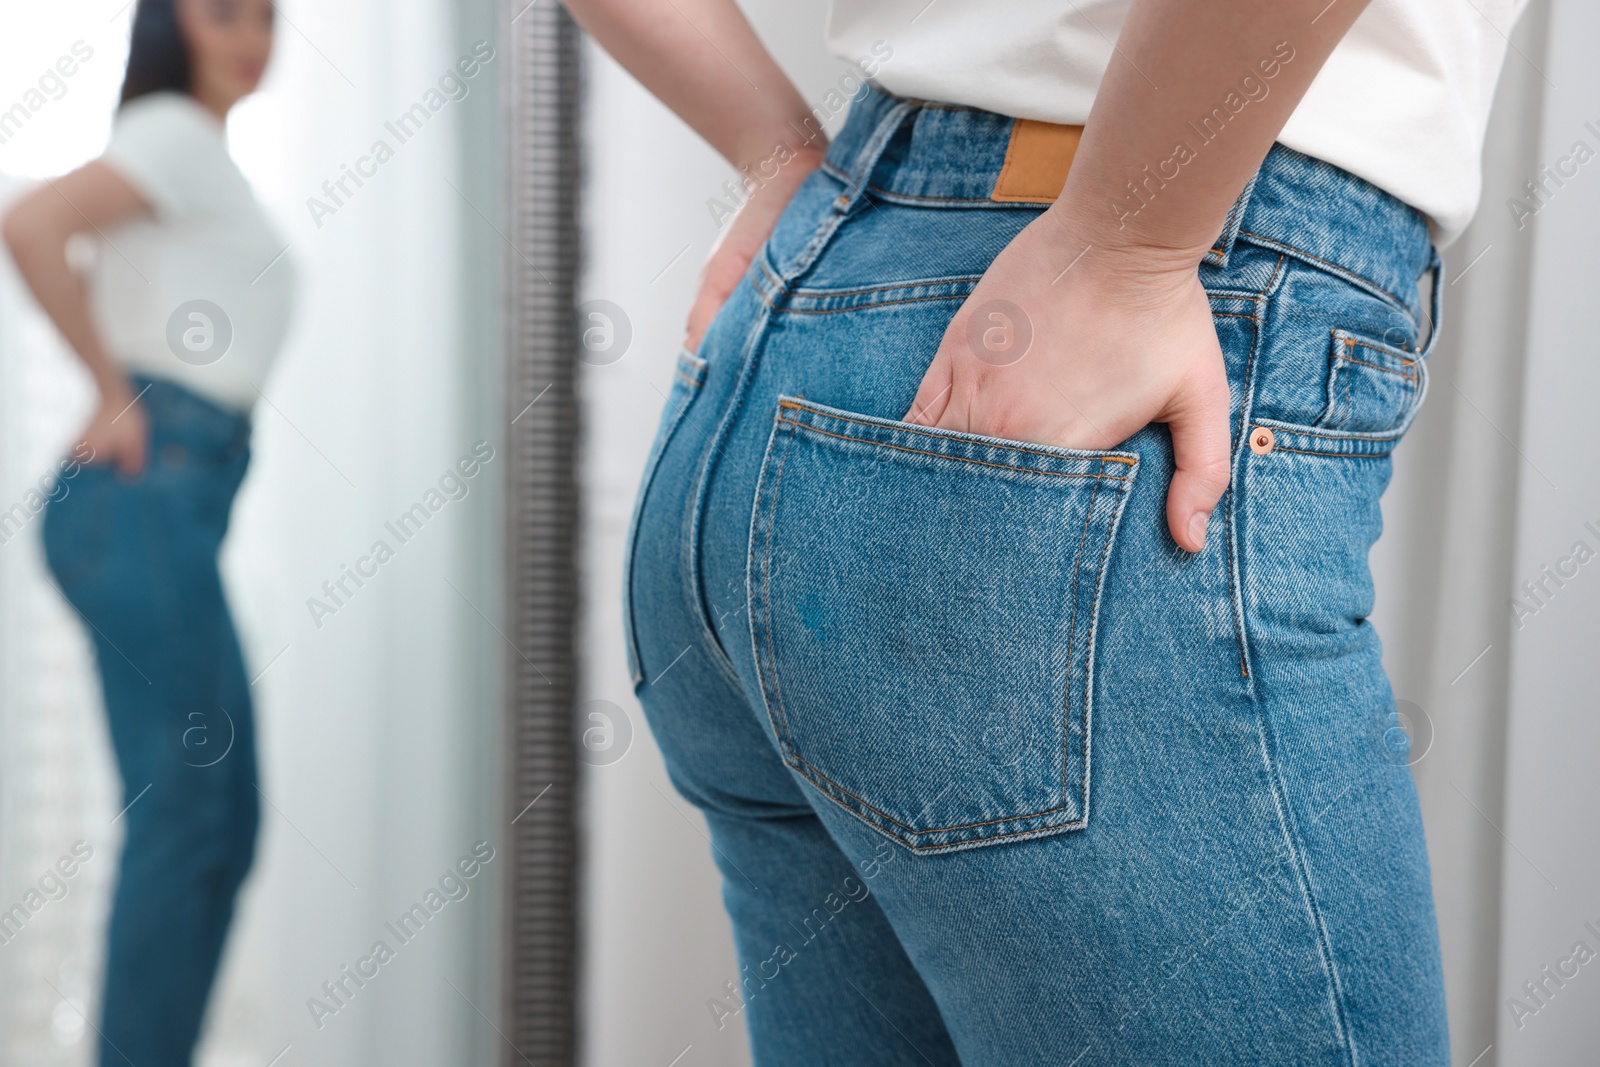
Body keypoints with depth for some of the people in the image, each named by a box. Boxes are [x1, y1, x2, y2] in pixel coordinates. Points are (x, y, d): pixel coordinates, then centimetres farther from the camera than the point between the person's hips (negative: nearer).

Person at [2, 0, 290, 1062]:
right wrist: (118, 390, -14)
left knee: (226, 825, 10)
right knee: (183, 815, -9)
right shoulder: (177, 134, -5)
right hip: (149, 493, -9)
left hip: (170, 504, 9)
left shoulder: (200, 152, 22)